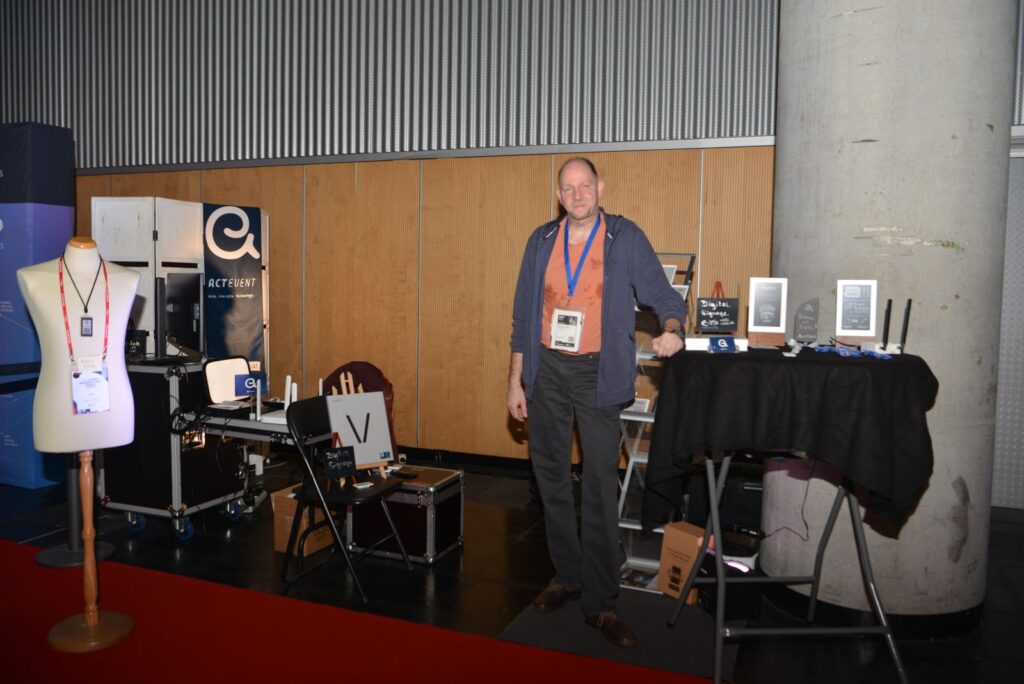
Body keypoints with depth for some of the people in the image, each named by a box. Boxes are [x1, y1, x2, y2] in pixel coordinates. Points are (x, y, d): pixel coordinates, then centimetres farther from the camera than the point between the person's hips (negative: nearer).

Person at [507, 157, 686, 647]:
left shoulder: (626, 239, -3)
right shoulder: (542, 241, 6)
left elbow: (664, 298, -1)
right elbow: (523, 315, 9)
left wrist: (672, 329, -25)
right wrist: (515, 380, 8)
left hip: (598, 374, -3)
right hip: (547, 371, 4)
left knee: (601, 487, -2)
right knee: (551, 478, 11)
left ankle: (600, 602, 11)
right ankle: (567, 576, 29)